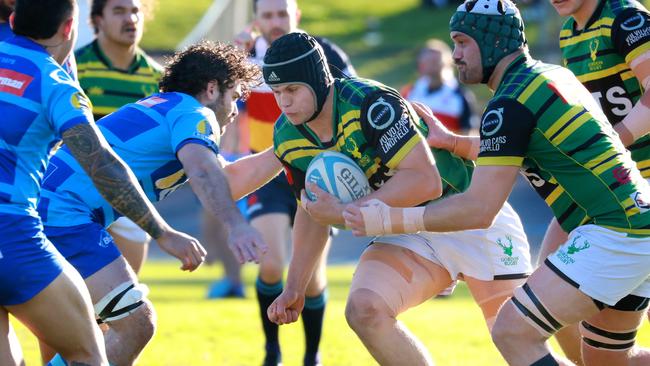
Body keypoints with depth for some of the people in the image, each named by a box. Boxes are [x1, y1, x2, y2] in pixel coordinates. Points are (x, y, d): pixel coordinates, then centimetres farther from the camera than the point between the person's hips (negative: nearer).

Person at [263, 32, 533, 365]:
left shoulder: (369, 102, -25)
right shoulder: (288, 138, -4)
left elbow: (425, 180, -31)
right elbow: (313, 212, 11)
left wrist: (345, 211, -30)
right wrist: (294, 288, 4)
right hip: (407, 235, 6)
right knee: (363, 310, -21)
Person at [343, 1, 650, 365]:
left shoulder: (511, 104, -12)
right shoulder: (555, 75, 16)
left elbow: (479, 210, -15)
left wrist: (386, 220, -12)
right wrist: (451, 141, 38)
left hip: (614, 235, -10)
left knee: (514, 334, -11)